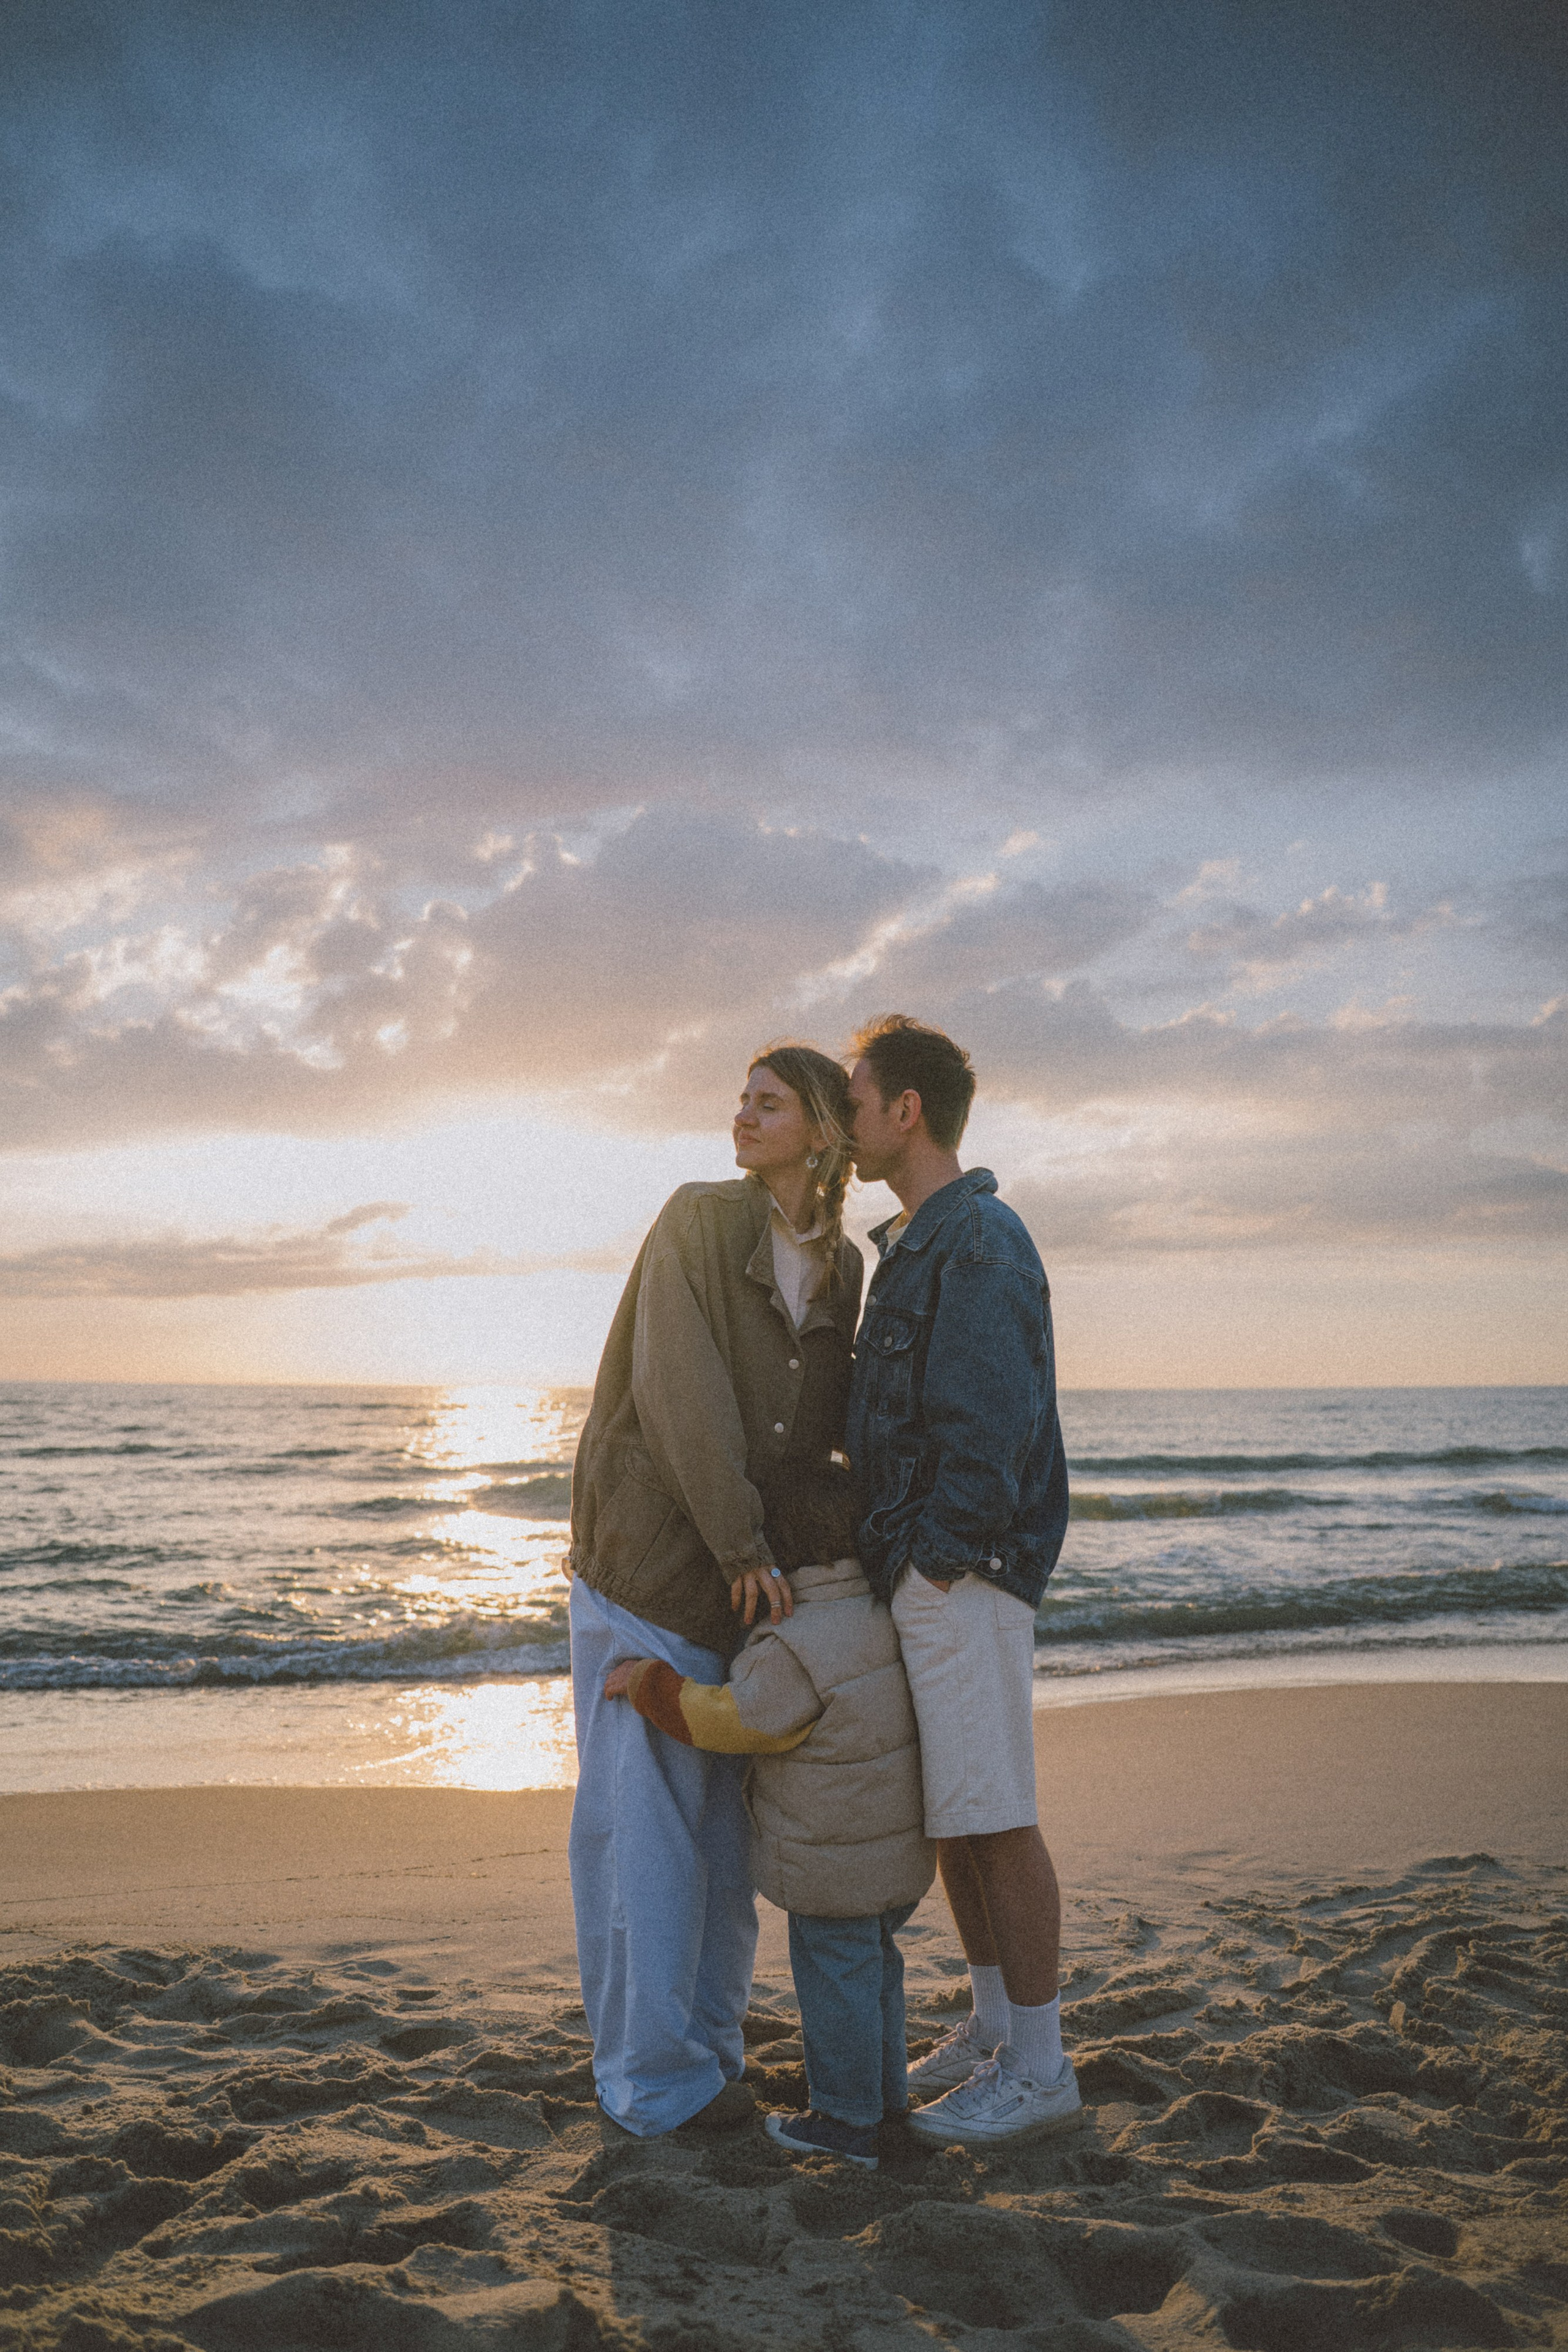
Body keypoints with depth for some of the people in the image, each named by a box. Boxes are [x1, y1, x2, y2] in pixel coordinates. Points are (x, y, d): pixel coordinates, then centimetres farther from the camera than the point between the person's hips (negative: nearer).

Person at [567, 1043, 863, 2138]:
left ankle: (709, 2046, 27)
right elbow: (679, 1389, -16)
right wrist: (743, 1544, -16)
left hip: (753, 1575, 5)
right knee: (642, 1820, 1)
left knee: (726, 1825, 12)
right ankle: (654, 2078, 13)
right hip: (650, 1559, -5)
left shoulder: (843, 1267, 6)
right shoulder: (698, 1220, -8)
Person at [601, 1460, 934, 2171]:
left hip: (835, 1859, -8)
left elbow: (729, 1720, -21)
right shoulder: (885, 1614, 2)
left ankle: (845, 2121, 17)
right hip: (899, 1847, 8)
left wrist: (647, 1682, -11)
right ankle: (884, 2094, 34)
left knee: (835, 1974, 6)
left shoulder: (794, 1649, -25)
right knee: (873, 1963, 22)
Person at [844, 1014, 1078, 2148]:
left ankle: (1041, 2069, 9)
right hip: (915, 1576, 10)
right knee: (947, 1817, 15)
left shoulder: (981, 1242, -14)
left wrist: (933, 1562, -18)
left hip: (965, 1575, -10)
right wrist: (888, 1560, 15)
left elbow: (991, 1428, -20)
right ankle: (992, 2028, 27)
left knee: (997, 1818, -2)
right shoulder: (913, 1246, 17)